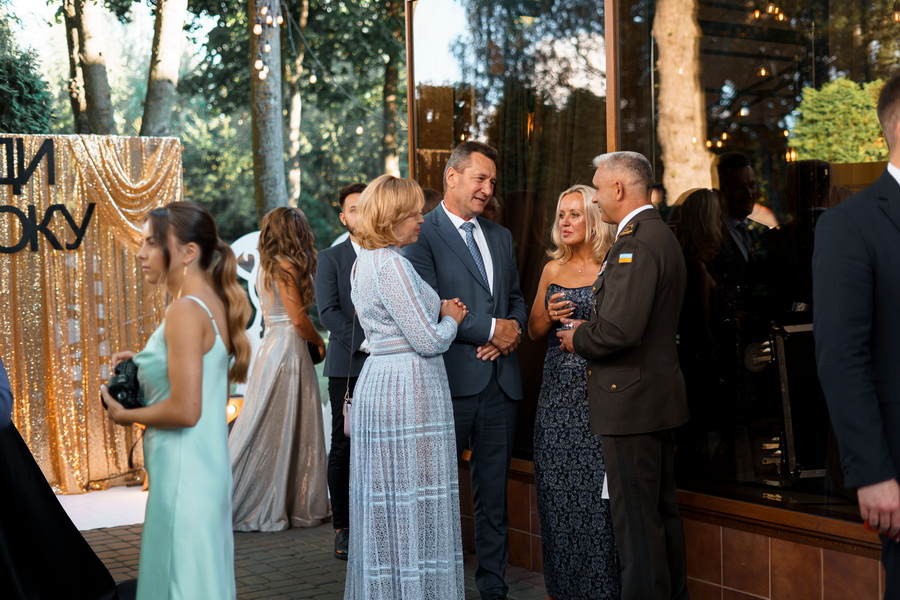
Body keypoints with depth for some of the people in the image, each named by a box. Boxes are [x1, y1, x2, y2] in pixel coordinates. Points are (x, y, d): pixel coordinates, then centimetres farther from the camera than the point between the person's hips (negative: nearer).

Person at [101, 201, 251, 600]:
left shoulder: (185, 311, -17)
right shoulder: (214, 305, 10)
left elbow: (185, 411, -22)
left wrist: (125, 415, -7)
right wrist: (143, 364, 14)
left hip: (183, 473, -9)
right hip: (208, 467, 9)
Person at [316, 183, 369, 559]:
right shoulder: (330, 259, 7)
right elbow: (328, 312, -3)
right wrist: (365, 344, -13)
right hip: (347, 367, -2)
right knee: (344, 448, 1)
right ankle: (344, 528, 8)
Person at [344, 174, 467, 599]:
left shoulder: (364, 263, 14)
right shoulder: (391, 265, -16)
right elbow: (429, 341, -17)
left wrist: (438, 312, 12)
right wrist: (450, 320, 3)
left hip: (377, 384, 10)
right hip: (408, 390, -10)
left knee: (386, 502, 13)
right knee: (414, 505, -2)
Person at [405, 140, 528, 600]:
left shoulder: (501, 237, 17)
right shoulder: (422, 234, -5)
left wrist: (514, 330, -1)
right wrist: (491, 329, -13)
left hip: (500, 379, 6)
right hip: (451, 380, -6)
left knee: (494, 490, 11)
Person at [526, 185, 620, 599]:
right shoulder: (553, 269, 13)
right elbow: (534, 331, 17)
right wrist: (551, 315, -2)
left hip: (598, 390, -5)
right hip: (557, 390, 5)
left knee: (595, 491, -5)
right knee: (557, 490, 7)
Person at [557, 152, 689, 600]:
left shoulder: (634, 243, -19)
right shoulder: (661, 235, 15)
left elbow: (620, 330, -27)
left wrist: (578, 339, -8)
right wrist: (588, 327, 9)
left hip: (630, 396, -11)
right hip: (659, 393, 11)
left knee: (635, 517, -3)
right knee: (662, 508, 18)